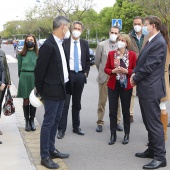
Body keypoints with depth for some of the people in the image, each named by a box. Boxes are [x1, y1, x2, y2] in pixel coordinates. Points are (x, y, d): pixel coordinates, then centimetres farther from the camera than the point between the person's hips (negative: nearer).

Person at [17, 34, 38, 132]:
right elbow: (19, 68, 11)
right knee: (26, 100, 4)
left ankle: (32, 121, 17)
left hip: (35, 77, 0)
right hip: (24, 78, 0)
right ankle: (27, 121, 13)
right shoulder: (21, 54, 5)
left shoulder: (38, 54, 3)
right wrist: (21, 77, 9)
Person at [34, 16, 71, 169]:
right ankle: (45, 156, 7)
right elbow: (39, 70, -15)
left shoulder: (59, 44, 11)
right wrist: (40, 91, -7)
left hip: (61, 89, 9)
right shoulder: (48, 45, -17)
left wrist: (65, 86, 11)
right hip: (52, 91, -9)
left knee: (56, 121, 16)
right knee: (48, 122, -2)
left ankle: (52, 150, 28)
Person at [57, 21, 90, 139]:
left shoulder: (84, 44, 7)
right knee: (65, 103, -4)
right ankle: (61, 129, 2)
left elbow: (88, 60, 14)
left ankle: (76, 127, 23)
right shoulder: (64, 42, -2)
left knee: (77, 103, 13)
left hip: (80, 75, 3)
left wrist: (86, 72, 5)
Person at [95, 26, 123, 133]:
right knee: (102, 101, 6)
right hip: (104, 77, -1)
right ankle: (100, 123, 15)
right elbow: (97, 61, 7)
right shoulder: (102, 45, -2)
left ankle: (117, 122, 20)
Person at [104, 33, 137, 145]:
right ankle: (113, 135, 12)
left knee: (126, 111, 6)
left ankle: (127, 135, 18)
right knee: (112, 111, 2)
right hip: (113, 85, 2)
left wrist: (126, 71, -18)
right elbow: (106, 68, 7)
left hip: (126, 86, -1)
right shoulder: (111, 54, 4)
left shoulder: (132, 55, -2)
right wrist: (113, 71, -13)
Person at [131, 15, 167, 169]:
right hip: (145, 88, 10)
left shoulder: (159, 43, -17)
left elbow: (149, 66, -20)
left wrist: (135, 78, -8)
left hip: (151, 89, -10)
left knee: (154, 122, -6)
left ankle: (160, 157, 1)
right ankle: (152, 150, 29)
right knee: (148, 122, 17)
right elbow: (142, 62, 18)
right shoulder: (151, 41, 15)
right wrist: (134, 73, 1)